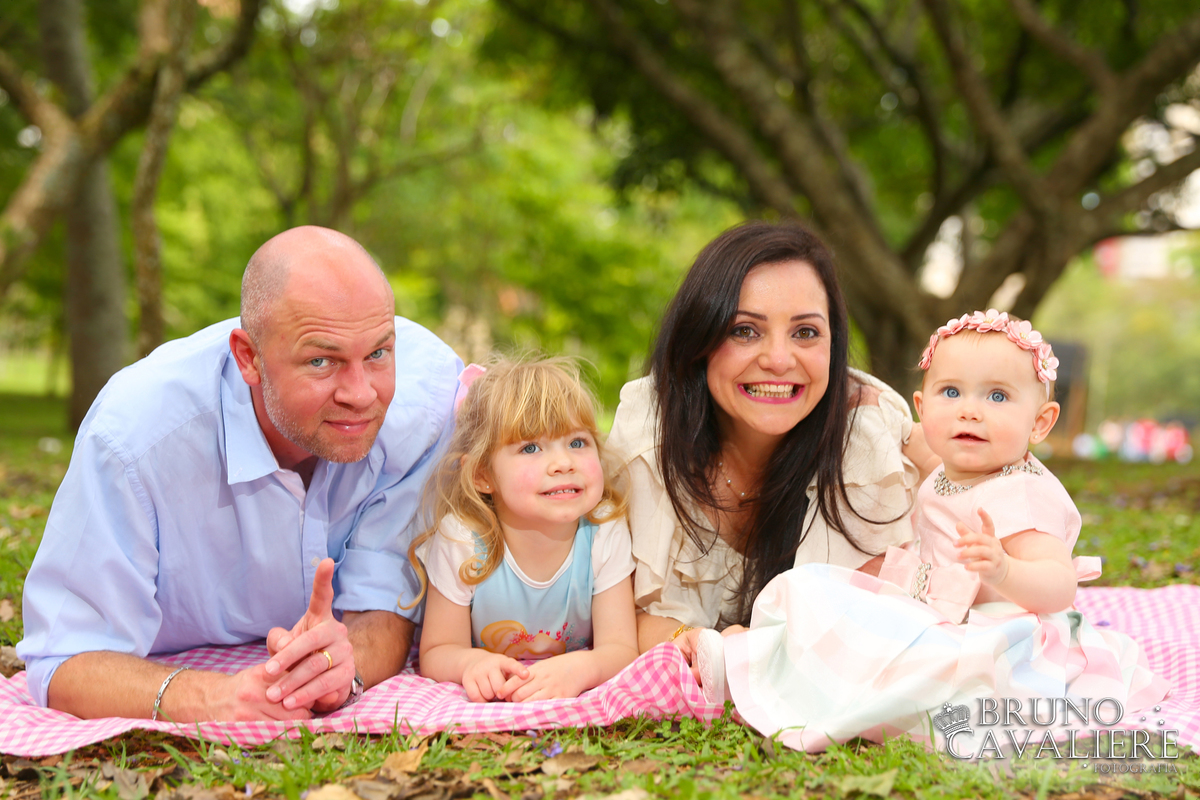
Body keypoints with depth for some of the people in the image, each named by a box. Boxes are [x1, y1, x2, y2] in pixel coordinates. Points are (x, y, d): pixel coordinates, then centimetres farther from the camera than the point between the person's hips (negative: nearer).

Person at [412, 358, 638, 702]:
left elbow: (621, 650, -19)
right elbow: (436, 654, -12)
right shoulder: (459, 541, -19)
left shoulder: (606, 533, -16)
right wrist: (472, 662, -37)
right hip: (489, 700, -1)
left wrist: (578, 669, -44)